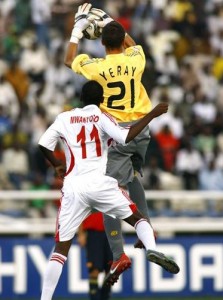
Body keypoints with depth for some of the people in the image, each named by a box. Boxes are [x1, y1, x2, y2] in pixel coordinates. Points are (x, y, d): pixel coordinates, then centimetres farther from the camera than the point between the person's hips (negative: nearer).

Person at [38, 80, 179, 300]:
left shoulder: (64, 118, 12)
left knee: (61, 248, 6)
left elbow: (43, 144, 7)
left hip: (73, 187, 2)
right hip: (100, 182, -2)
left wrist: (58, 166, 25)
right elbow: (125, 137, -12)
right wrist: (152, 115, -4)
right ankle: (152, 249, -15)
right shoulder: (102, 118, 4)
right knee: (136, 218, 15)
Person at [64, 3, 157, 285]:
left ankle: (119, 255, -17)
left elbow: (69, 60, 12)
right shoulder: (135, 59, -2)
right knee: (133, 177, 32)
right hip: (140, 129, 5)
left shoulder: (95, 67, -10)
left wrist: (78, 28, 19)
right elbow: (132, 45, 26)